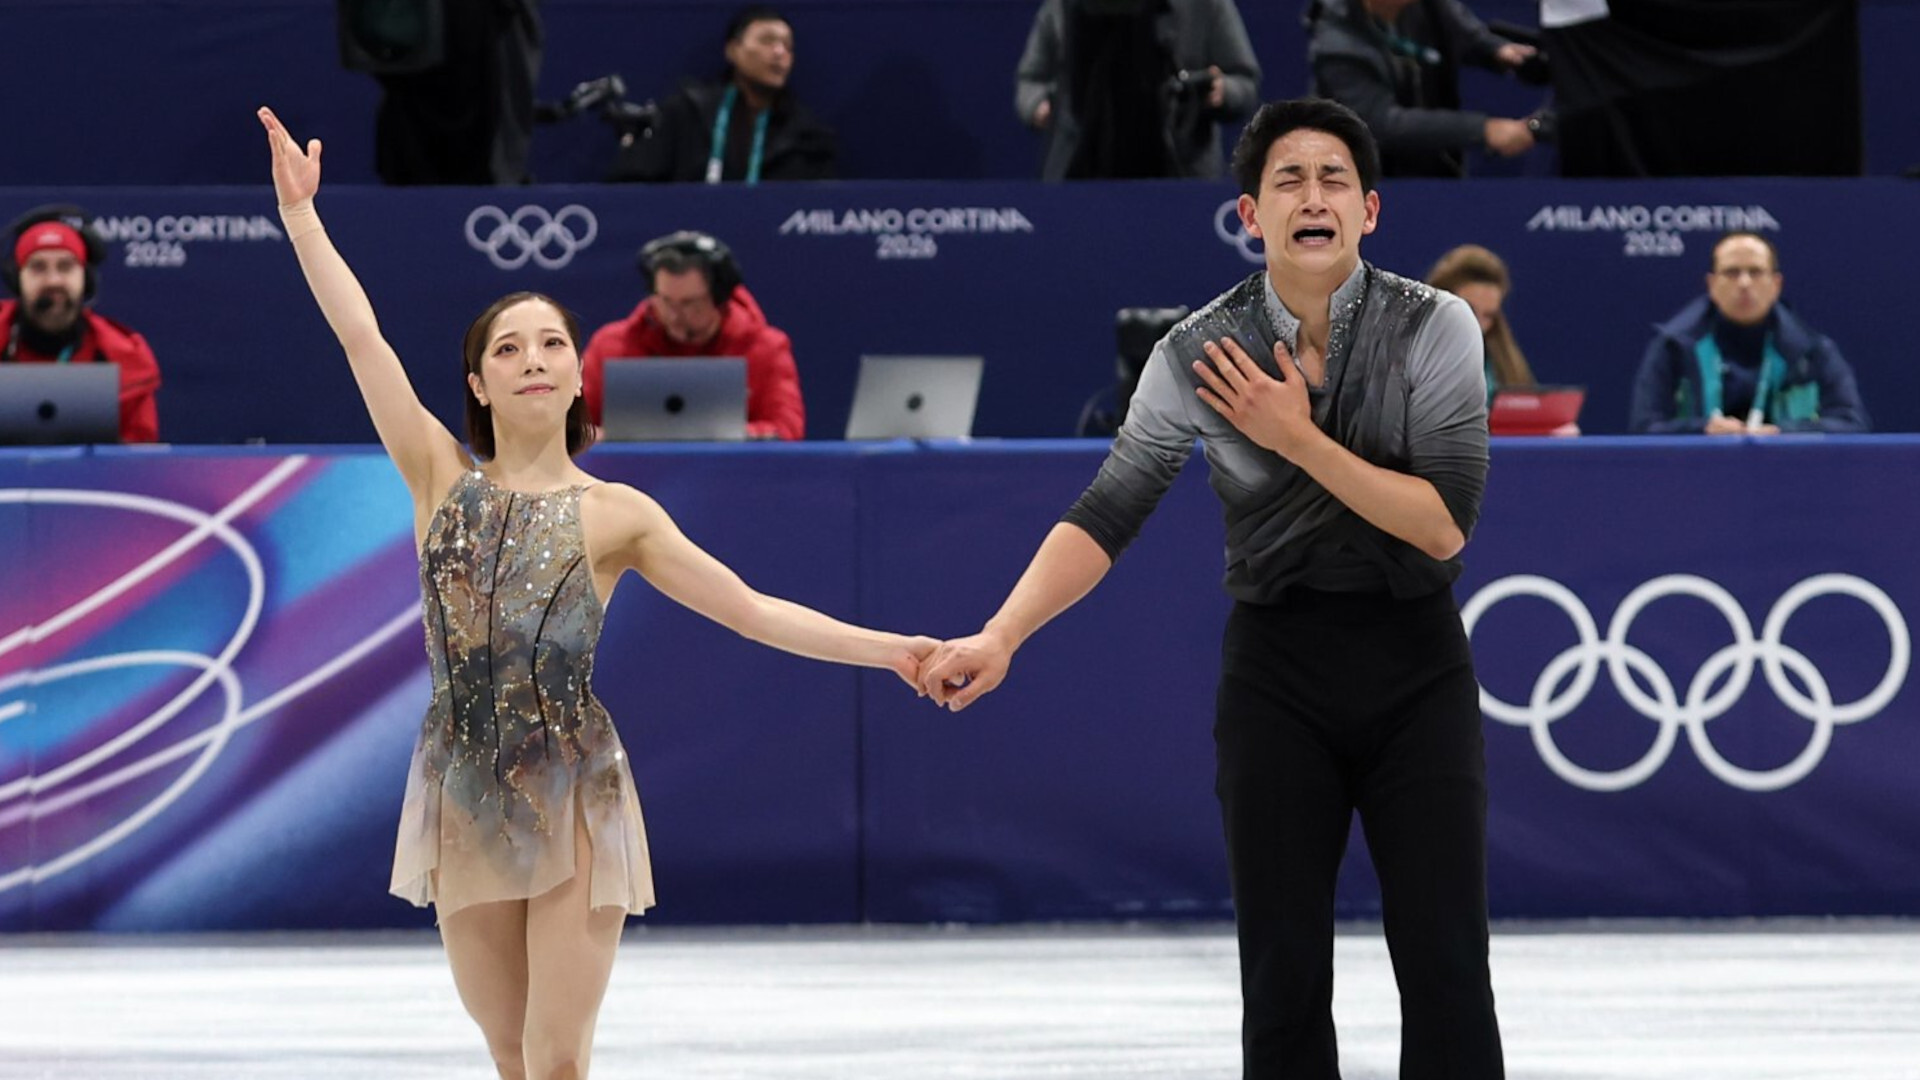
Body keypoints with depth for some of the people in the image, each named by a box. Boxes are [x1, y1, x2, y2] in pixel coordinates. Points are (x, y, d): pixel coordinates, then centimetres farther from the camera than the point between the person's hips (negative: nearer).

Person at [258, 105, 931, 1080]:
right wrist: (300, 214, -4)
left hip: (576, 792, -2)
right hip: (464, 794, 2)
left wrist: (884, 649, -7)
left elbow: (751, 611, 2)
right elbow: (361, 338, 0)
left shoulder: (615, 514, 2)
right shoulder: (442, 479, 5)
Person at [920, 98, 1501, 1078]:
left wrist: (1301, 441, -19)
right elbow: (1106, 517, -12)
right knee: (1282, 982, 2)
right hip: (1276, 666, 1)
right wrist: (999, 637, -26)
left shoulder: (1433, 328, -8)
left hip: (1416, 666, -1)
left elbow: (1444, 526, -14)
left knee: (1447, 972, -4)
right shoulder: (1198, 355, -6)